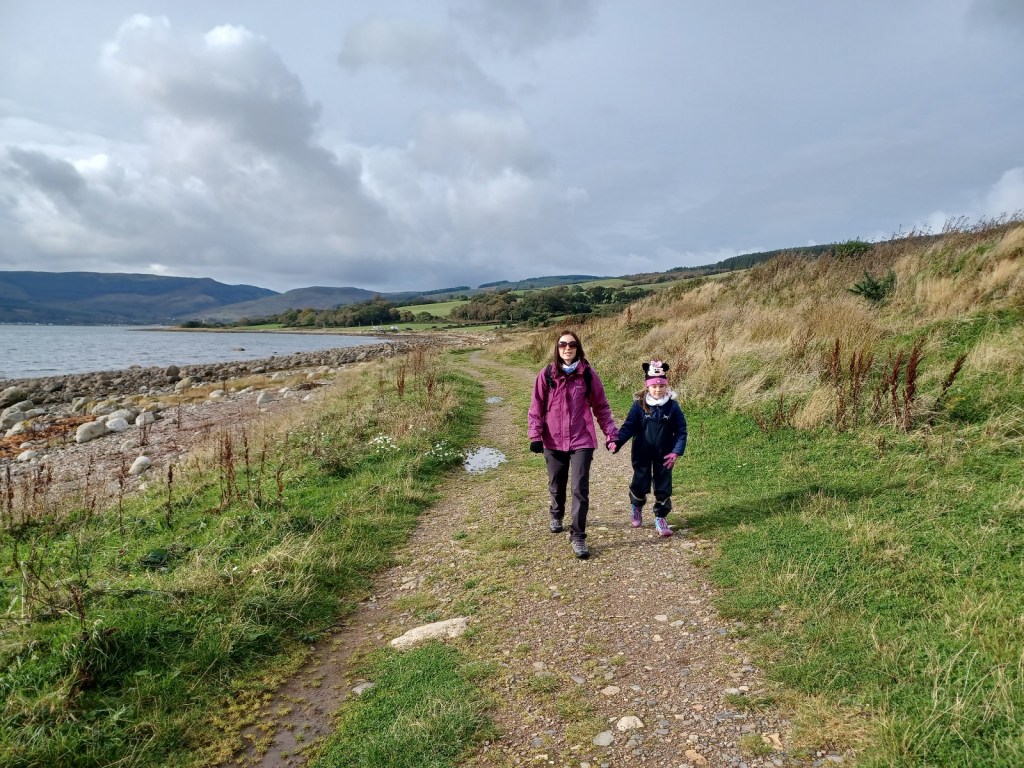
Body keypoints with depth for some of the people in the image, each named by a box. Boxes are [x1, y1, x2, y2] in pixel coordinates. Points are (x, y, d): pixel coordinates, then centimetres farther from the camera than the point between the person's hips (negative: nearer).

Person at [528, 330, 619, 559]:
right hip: (553, 441, 1)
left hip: (581, 440, -1)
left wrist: (611, 433, -1)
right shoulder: (547, 374, -3)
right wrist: (535, 435, -9)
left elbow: (601, 406, 3)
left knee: (580, 489, -6)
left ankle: (578, 536, 3)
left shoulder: (588, 374, -3)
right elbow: (536, 407, 0)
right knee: (557, 485, 18)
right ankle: (557, 514, 47)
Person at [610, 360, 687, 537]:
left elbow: (681, 431, -5)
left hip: (664, 456, 1)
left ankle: (661, 518, 21)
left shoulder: (672, 406, -7)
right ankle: (636, 506, 38)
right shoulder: (639, 405, -8)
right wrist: (617, 442, -24)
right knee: (640, 484, 7)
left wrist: (676, 452, -15)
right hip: (642, 454, -1)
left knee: (663, 487, 6)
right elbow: (629, 426, -9)